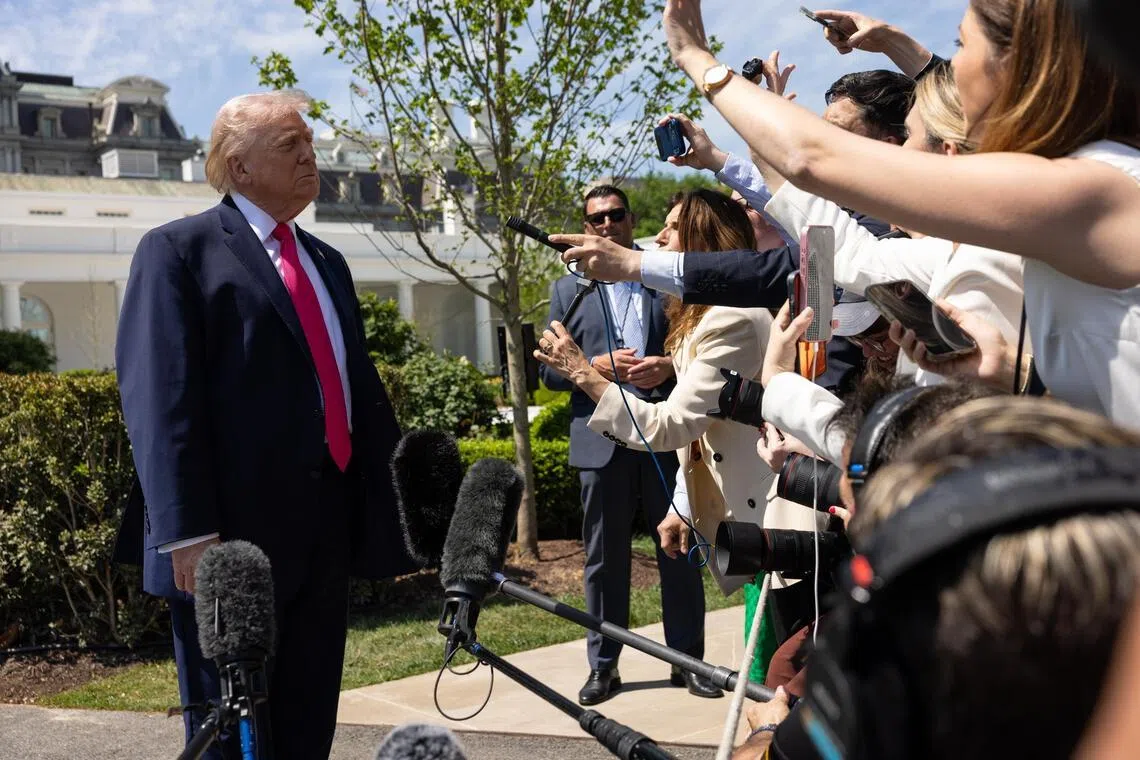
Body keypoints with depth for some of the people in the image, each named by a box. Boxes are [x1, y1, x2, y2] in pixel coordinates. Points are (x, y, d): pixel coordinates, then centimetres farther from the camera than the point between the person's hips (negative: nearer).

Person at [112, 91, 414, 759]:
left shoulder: (326, 262, 20)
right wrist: (188, 531, -20)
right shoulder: (179, 250, -3)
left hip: (327, 529, 7)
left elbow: (362, 386, 20)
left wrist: (402, 500, 14)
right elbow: (161, 397, -12)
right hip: (230, 536, -7)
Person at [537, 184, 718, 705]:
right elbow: (549, 368, 6)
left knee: (680, 554, 6)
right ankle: (603, 666, 18)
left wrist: (669, 366, -13)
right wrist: (596, 366, -11)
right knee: (604, 559, 7)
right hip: (602, 440, 1)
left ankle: (688, 661, 17)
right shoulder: (568, 290, 11)